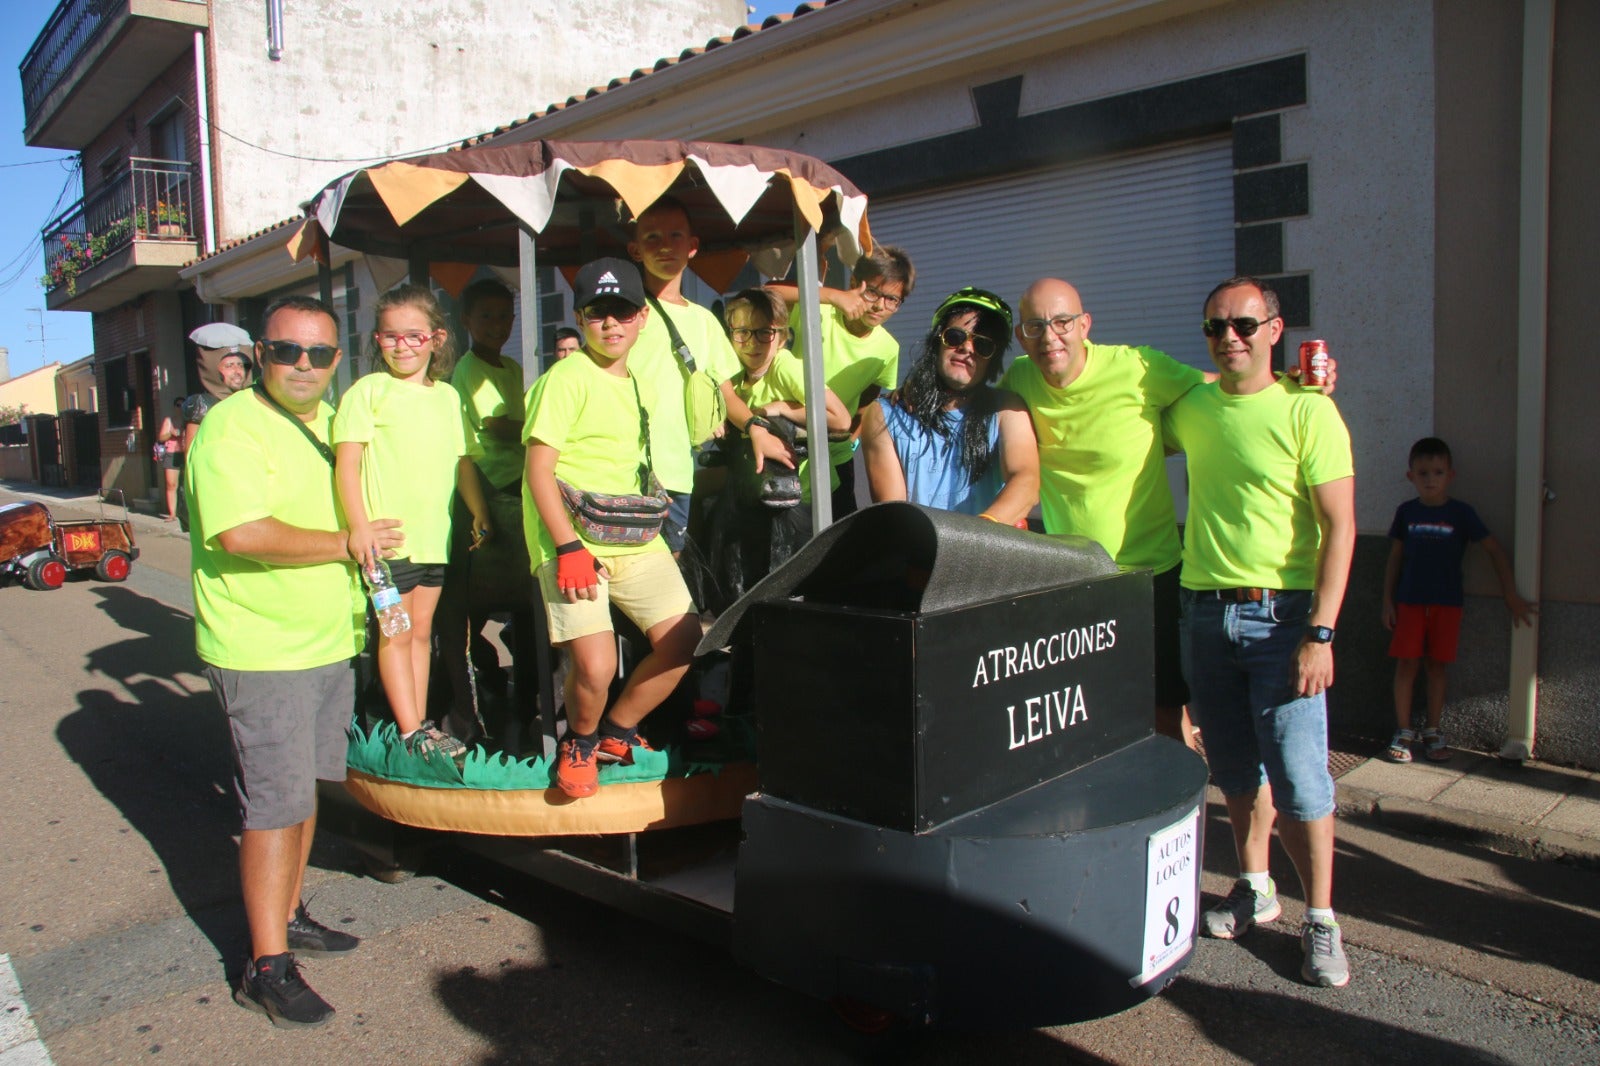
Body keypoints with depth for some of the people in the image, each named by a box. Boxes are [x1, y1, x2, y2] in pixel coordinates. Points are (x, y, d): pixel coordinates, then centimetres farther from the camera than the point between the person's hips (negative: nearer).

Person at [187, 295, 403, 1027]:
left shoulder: (329, 421, 13)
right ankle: (266, 966, 6)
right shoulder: (232, 427, -14)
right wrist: (345, 543, -19)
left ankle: (287, 917, 32)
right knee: (277, 803, -4)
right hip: (261, 654, -8)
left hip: (329, 643, 8)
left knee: (305, 789, 17)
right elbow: (243, 533, -27)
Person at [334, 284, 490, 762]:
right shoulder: (368, 390, -4)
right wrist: (359, 525, -20)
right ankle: (411, 731, 8)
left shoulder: (448, 396, 11)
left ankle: (422, 723, 22)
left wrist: (481, 515, 16)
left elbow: (463, 461, 17)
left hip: (436, 536, 5)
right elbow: (347, 462, -11)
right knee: (396, 633, 2)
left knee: (421, 629, 13)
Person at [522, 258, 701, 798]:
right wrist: (569, 546, -20)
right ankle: (579, 742, 17)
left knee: (683, 639, 2)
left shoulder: (640, 385, 16)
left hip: (634, 539, 7)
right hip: (572, 542, -7)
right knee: (595, 666, -17)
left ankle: (616, 733, 24)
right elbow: (539, 468, -14)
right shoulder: (566, 378, -9)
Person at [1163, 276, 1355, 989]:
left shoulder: (1307, 410, -7)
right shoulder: (1190, 407, 8)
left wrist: (1320, 633, -16)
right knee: (1235, 769, 14)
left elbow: (1339, 528, -10)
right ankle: (1254, 890, 31)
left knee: (1298, 776, -4)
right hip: (1204, 610, 5)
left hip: (1281, 614, -5)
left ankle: (1321, 919, 12)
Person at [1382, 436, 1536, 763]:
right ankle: (1403, 732, 7)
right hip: (1409, 600, 1)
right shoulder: (1406, 512, 2)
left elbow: (1495, 549, 1)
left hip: (1446, 602, -1)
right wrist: (1387, 601, 5)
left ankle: (1433, 732, 15)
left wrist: (1511, 595, 0)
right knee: (1406, 663, -1)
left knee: (1437, 665, 4)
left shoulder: (1461, 512, -3)